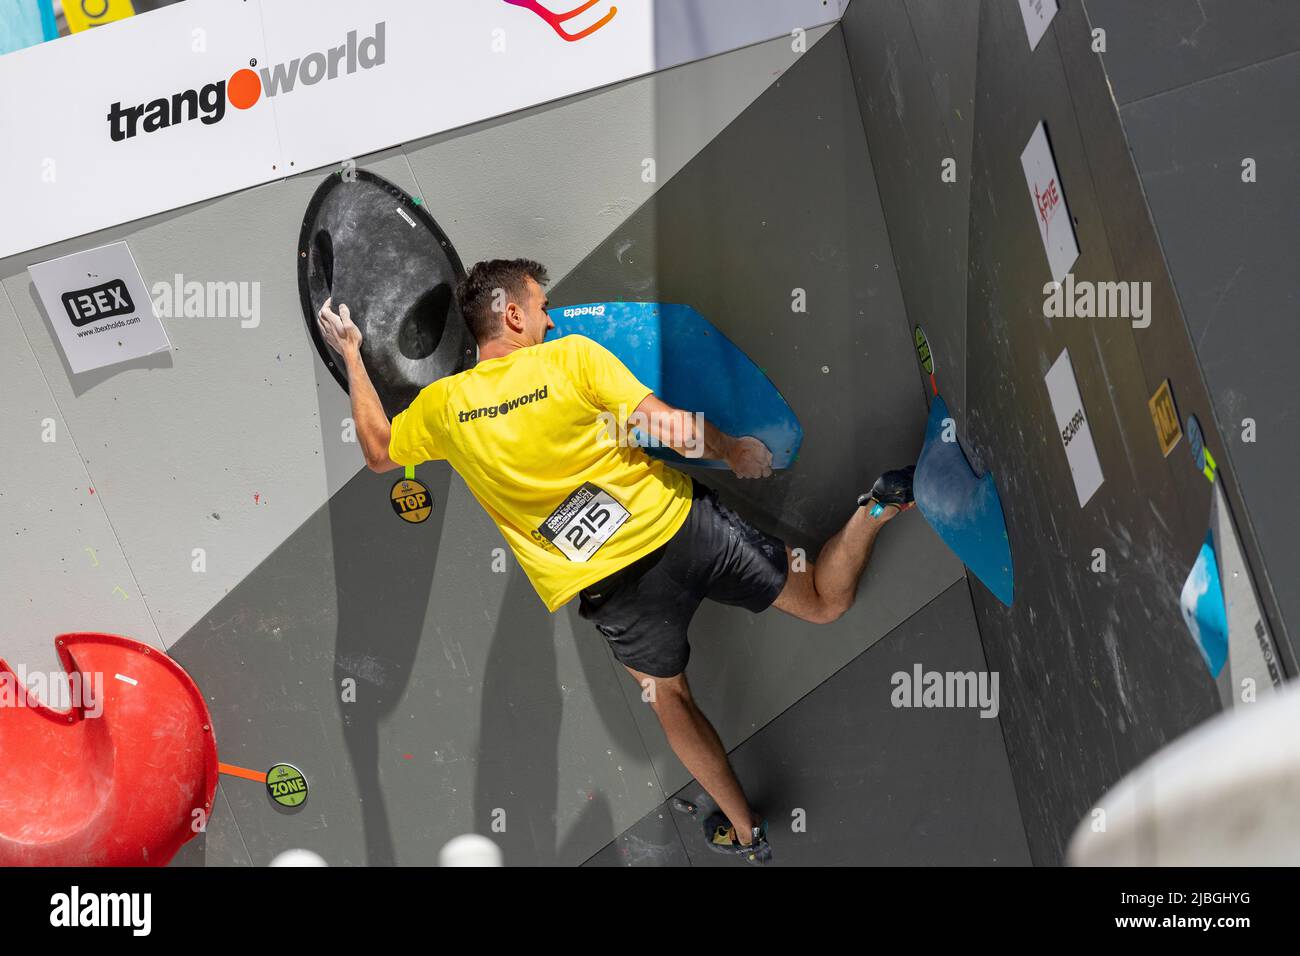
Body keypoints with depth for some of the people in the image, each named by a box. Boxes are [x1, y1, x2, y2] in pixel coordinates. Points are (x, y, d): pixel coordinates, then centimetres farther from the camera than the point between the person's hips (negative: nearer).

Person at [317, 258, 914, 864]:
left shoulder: (443, 404, 2)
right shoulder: (573, 355, -4)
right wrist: (734, 451, 7)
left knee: (668, 697, 23)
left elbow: (378, 453, 21)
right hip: (680, 524, -1)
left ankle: (744, 830, 31)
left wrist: (351, 357, 29)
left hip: (611, 587, 1)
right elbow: (670, 427, -11)